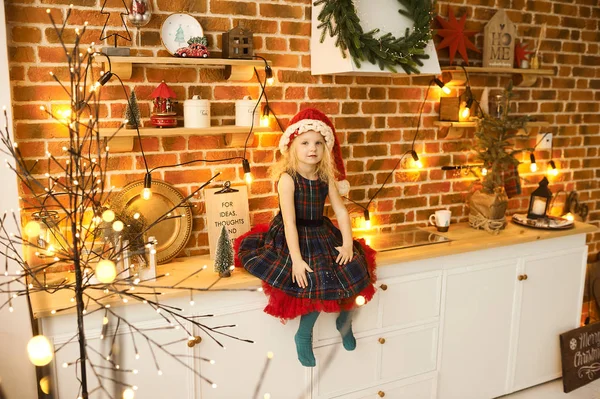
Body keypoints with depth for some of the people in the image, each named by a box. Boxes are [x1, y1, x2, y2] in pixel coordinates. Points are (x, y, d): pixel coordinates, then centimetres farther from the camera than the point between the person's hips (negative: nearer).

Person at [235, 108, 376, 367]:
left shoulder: (326, 176, 2)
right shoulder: (288, 178, -16)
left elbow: (340, 210, 1)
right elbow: (289, 221, -21)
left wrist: (348, 243, -11)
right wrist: (296, 259, -26)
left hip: (322, 235, 6)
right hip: (294, 239, -5)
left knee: (353, 270, -12)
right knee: (319, 280, -24)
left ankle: (344, 318, 18)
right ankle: (304, 336, 2)